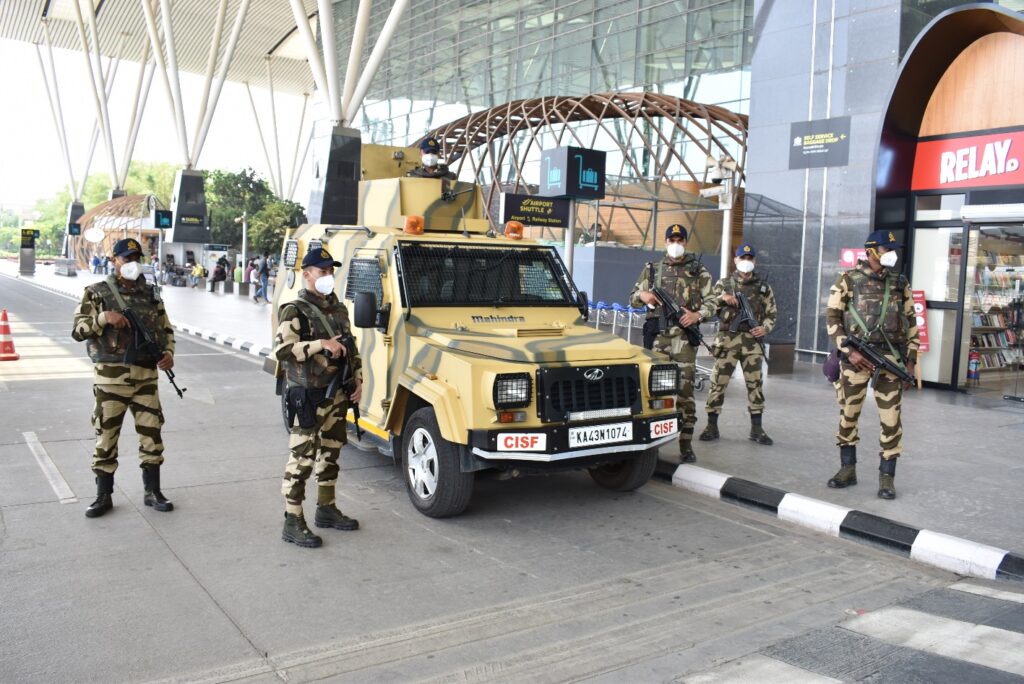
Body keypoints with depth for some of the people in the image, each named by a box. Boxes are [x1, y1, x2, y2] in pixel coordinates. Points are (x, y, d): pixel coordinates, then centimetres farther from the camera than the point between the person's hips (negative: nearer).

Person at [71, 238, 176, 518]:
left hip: (146, 374, 3)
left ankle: (153, 492, 17)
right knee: (106, 435, 4)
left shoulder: (150, 294, 11)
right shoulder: (96, 293, 1)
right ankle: (104, 496, 16)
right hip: (110, 375, -3)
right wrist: (104, 317, -20)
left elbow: (166, 329, 16)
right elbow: (78, 330, -4)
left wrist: (169, 353, -2)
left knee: (152, 432, 5)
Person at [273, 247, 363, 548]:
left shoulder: (338, 308, 12)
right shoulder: (295, 311, -12)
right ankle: (293, 523, 2)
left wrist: (358, 380, 11)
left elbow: (351, 348, 20)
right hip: (308, 396, -8)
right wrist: (321, 344, -28)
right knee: (302, 458, -5)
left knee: (330, 454, 17)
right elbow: (282, 351, -23)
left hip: (337, 394, 8)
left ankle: (326, 509, 31)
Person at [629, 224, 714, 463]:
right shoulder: (652, 269, 15)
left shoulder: (699, 271, 9)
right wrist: (643, 295, -5)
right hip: (657, 335, 2)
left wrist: (698, 315, -14)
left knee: (685, 390, -4)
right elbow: (633, 298, 17)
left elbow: (711, 302, 6)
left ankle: (686, 445, 1)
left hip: (684, 336, -2)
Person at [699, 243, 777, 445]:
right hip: (728, 339, -1)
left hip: (753, 341, 1)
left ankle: (756, 428, 13)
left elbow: (772, 313, 14)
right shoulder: (724, 284, 9)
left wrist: (765, 328, -4)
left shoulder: (763, 287, 13)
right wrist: (722, 298, -11)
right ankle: (712, 426, 7)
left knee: (755, 383, 4)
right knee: (718, 382, -2)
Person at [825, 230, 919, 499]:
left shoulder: (900, 282, 11)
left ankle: (887, 476, 9)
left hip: (890, 357, 2)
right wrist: (848, 351, -11)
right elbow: (832, 317, -2)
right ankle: (847, 469, 21)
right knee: (848, 414, 6)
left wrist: (911, 358, 8)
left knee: (891, 418, 0)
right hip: (856, 356, -2)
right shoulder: (849, 279, 1)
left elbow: (911, 321, 15)